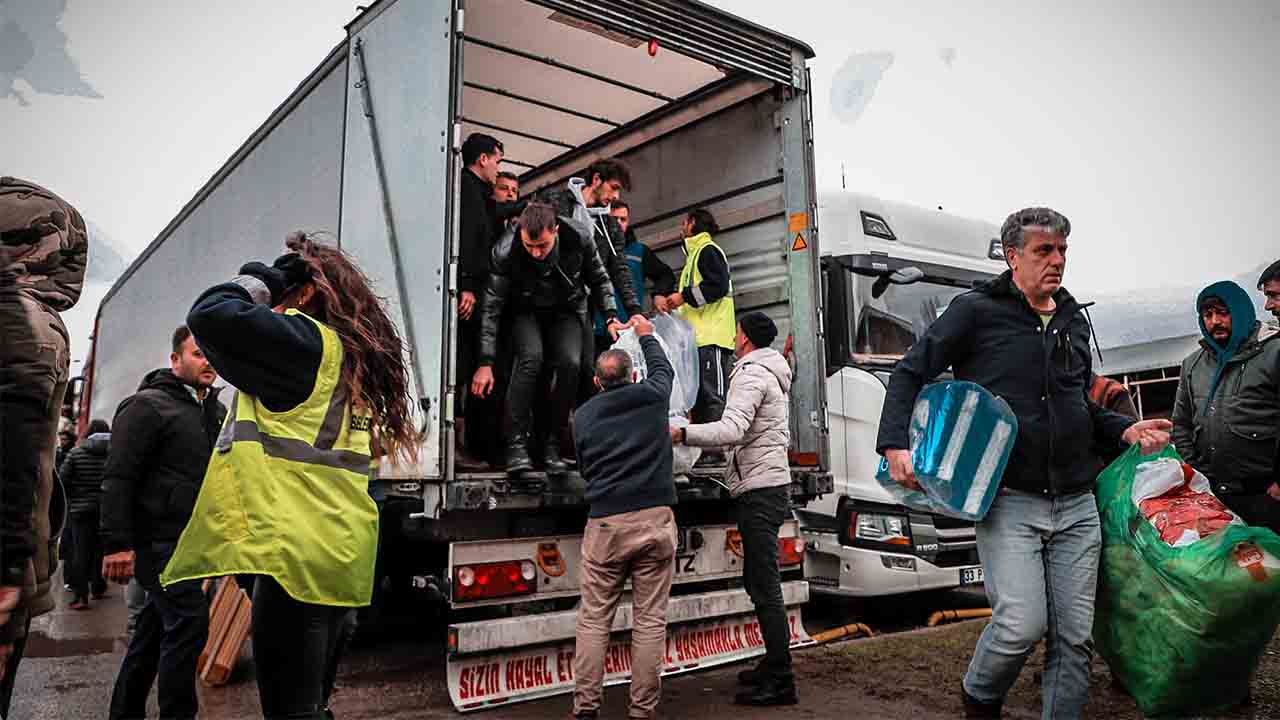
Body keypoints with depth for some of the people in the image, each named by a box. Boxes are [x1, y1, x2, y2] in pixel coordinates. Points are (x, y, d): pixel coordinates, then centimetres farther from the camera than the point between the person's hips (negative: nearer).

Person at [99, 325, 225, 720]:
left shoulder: (216, 412, 14)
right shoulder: (148, 405, -10)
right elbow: (118, 477, -16)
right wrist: (116, 543, -22)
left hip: (192, 540, 8)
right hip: (157, 539, -8)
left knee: (157, 626, 15)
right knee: (190, 620, -13)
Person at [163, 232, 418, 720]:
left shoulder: (305, 341, -7)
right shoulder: (353, 359, 19)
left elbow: (210, 315, -17)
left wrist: (261, 280, -1)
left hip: (296, 555, -9)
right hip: (340, 559, 9)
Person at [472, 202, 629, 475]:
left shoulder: (578, 240, -23)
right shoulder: (505, 251, -27)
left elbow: (599, 280, -2)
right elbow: (491, 307, -22)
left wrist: (611, 317, -14)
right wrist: (485, 363, -25)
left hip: (566, 310, 2)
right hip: (526, 311, -1)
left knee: (570, 364, -24)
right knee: (531, 357, -30)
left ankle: (552, 445, -9)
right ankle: (516, 443, -22)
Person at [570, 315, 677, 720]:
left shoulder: (584, 415, 8)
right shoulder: (651, 396, 4)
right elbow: (663, 368, 27)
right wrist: (646, 336, 42)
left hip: (604, 523, 1)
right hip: (654, 519, -1)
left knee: (593, 619, 9)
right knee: (650, 620, 5)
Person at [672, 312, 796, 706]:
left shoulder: (751, 374, -11)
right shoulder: (773, 375, 21)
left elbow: (733, 429, -26)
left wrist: (682, 433, -29)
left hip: (759, 489, -11)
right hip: (772, 484, 11)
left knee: (765, 587, -8)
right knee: (760, 582, 16)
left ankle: (781, 682, -4)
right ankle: (774, 665, 24)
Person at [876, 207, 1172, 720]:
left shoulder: (1074, 319, 17)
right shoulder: (976, 310, -2)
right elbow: (910, 372, -3)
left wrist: (1125, 430, 10)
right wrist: (895, 444, -16)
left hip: (1076, 505, 6)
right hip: (1009, 501, -6)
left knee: (1075, 636, 5)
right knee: (1023, 624, -14)